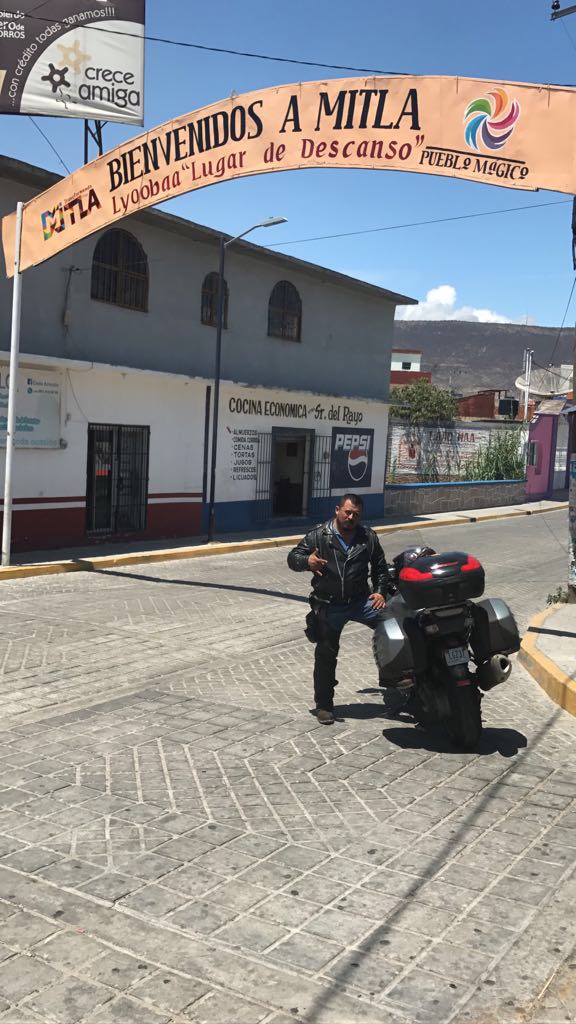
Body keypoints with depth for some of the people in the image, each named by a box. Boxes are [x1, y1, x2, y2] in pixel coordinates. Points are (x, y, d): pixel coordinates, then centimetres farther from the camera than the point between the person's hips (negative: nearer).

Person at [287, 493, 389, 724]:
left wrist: (379, 591, 4)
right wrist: (307, 561, -28)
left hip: (361, 600, 2)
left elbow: (380, 567, 18)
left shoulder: (367, 537, 6)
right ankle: (324, 705, 17)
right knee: (326, 655, 4)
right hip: (329, 606, -2)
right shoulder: (319, 535, -2)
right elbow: (293, 557, -5)